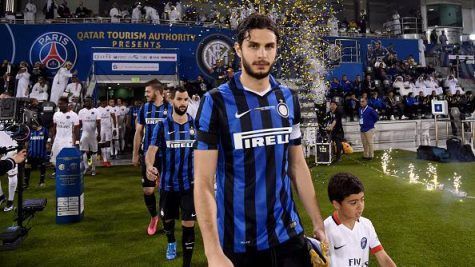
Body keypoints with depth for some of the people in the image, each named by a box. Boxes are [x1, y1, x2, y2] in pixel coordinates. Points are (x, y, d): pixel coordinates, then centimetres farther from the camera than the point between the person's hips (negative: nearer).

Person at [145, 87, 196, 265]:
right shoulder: (162, 126, -5)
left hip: (190, 183, -1)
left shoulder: (196, 125, -1)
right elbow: (152, 149, -15)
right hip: (168, 183, 1)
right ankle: (171, 243, 52)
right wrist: (149, 167, -35)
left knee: (189, 224, -3)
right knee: (168, 218, 21)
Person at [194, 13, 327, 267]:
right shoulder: (216, 102, -12)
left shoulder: (289, 99, 2)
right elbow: (203, 182, -13)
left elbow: (298, 166, 8)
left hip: (288, 232, 4)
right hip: (237, 240, -3)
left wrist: (318, 223, 7)